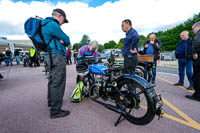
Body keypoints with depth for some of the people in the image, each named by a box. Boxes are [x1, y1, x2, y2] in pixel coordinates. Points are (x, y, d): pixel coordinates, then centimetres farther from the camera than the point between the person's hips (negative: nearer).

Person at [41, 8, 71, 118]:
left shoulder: (46, 24, 24)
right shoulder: (52, 24, -10)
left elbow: (63, 40, 18)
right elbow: (67, 40, -8)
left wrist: (61, 40, -3)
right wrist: (64, 40, 12)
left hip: (51, 57, 11)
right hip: (57, 56, -11)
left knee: (52, 80, 19)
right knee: (58, 83, -9)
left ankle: (51, 101, 36)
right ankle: (55, 111, 0)